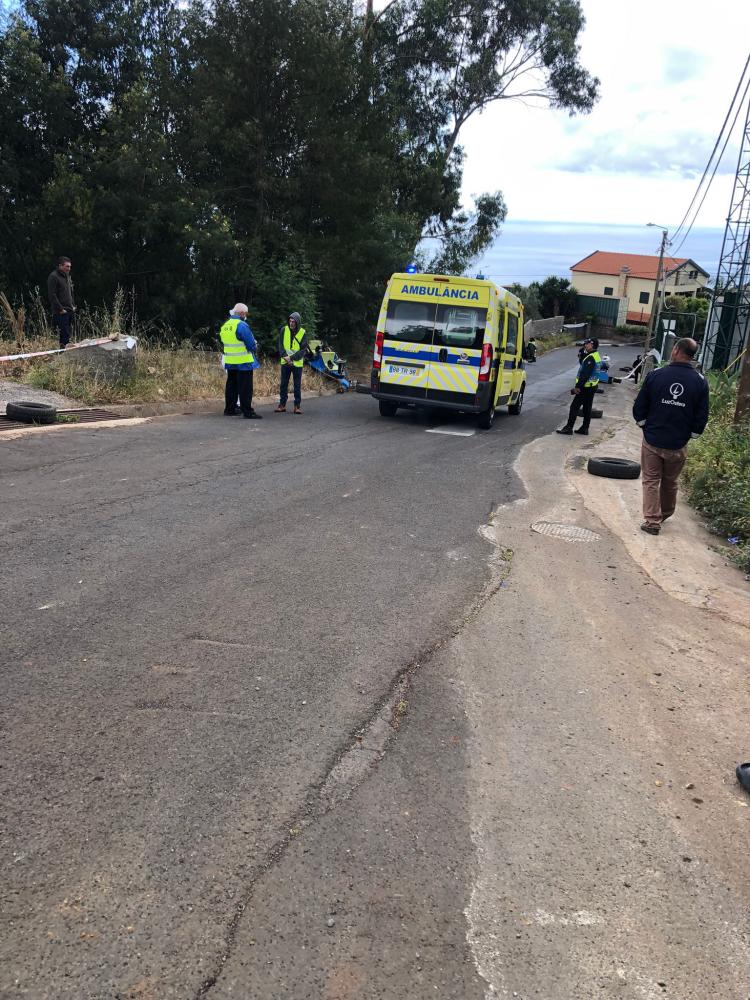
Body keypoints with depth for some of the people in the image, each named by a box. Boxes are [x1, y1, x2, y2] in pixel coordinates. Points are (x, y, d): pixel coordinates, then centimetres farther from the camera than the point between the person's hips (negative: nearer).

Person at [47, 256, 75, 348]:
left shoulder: (67, 276, 17)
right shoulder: (53, 277, -10)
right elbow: (52, 295, -15)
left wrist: (73, 305, 16)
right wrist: (60, 309, -17)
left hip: (69, 311, 9)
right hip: (60, 312, -9)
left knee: (67, 333, 10)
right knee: (64, 335, -12)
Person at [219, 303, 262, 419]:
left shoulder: (225, 326, 10)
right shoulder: (242, 325, -17)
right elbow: (251, 344, -17)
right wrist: (254, 349, 3)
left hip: (230, 362, 8)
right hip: (243, 362, -8)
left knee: (231, 386, 16)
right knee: (245, 388, -5)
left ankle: (229, 409, 22)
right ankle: (248, 412, -5)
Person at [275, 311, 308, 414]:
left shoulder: (303, 333, -5)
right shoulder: (284, 330, -1)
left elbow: (303, 350, -8)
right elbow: (280, 345, 0)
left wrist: (291, 358, -17)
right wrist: (285, 356, -15)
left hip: (297, 363, -2)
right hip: (285, 363, 2)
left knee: (297, 385, 3)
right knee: (283, 384, 6)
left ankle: (297, 406, 9)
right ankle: (282, 405, 13)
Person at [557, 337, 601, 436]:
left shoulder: (590, 358, -20)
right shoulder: (597, 356, 12)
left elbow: (585, 374, -25)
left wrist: (578, 386, -22)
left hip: (585, 387, -10)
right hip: (592, 386, 10)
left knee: (574, 407, -4)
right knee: (587, 408, 12)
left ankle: (568, 428, -2)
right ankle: (584, 428, 17)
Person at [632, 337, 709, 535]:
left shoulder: (655, 375, -11)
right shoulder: (700, 382, -6)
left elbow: (639, 408, -4)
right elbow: (701, 416, -1)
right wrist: (691, 434, 14)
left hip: (652, 441, -2)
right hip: (678, 445, 2)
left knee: (651, 481, 8)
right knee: (670, 482, 19)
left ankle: (652, 521, 5)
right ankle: (665, 514, 37)